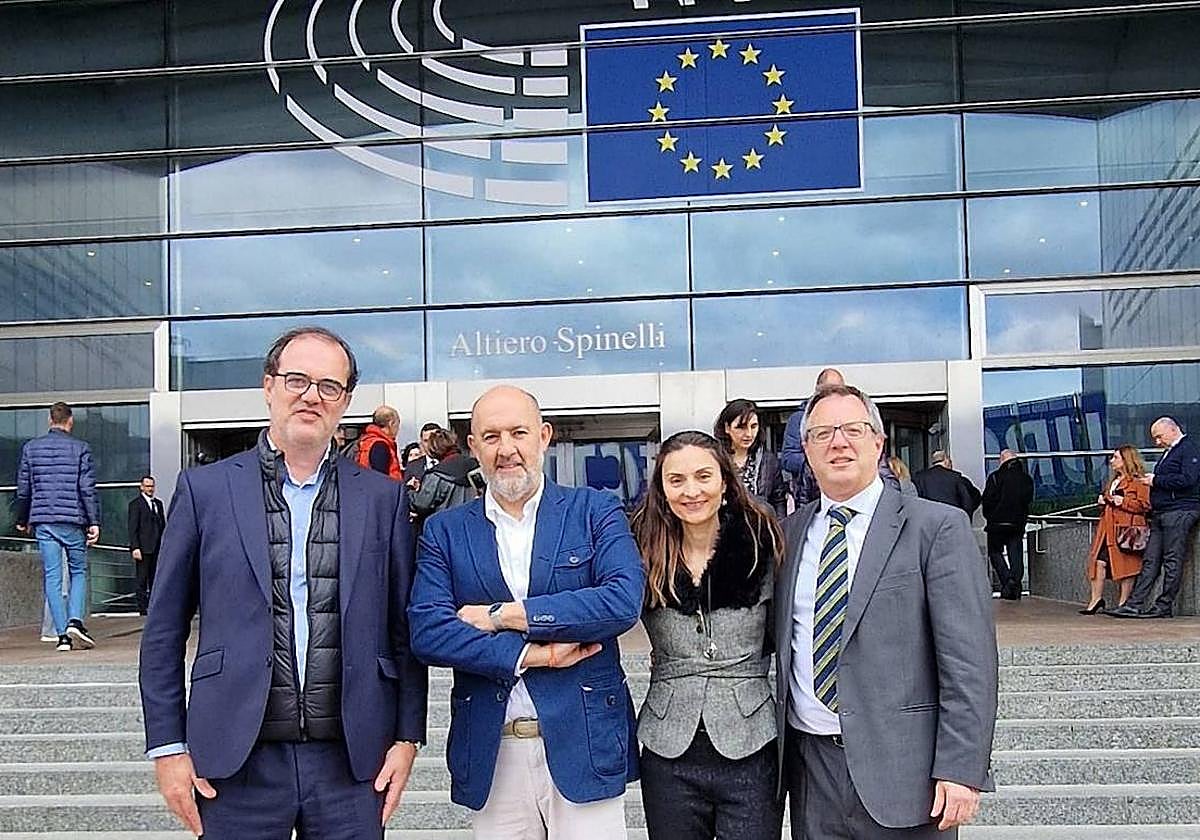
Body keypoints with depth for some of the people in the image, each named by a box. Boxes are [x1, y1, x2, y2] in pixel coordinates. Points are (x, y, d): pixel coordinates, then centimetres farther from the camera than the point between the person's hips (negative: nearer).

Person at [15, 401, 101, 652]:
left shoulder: (31, 447, 7)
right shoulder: (80, 448, -1)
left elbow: (23, 489, 10)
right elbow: (88, 489, -6)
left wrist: (22, 520, 21)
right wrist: (94, 522, -5)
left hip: (43, 521, 2)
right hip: (73, 520, -2)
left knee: (52, 577, 3)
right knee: (78, 571, 11)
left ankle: (62, 634, 0)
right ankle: (75, 621, -8)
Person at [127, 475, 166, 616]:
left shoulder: (158, 503, 17)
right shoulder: (135, 503, -3)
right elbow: (133, 528, -8)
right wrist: (135, 547, -16)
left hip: (157, 548, 6)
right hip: (143, 548, -6)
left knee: (155, 578, 7)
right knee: (142, 579, -2)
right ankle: (143, 608, 1)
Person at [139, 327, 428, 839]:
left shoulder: (383, 497, 5)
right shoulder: (205, 489, 2)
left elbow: (404, 630, 7)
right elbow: (164, 631, 4)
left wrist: (406, 737, 3)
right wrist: (167, 747, 0)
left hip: (352, 763, 1)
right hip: (236, 763, -1)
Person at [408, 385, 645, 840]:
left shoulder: (596, 511, 1)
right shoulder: (445, 531, 6)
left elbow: (624, 600, -14)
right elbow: (426, 630, -6)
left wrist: (500, 616, -12)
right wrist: (531, 654, -14)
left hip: (584, 745, -2)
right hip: (491, 754, 2)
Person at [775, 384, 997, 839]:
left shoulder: (937, 527, -5)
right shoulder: (788, 533, 9)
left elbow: (969, 660, -9)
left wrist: (961, 768, -15)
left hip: (899, 767, -4)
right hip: (809, 764, 4)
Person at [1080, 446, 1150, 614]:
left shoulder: (1138, 481, -4)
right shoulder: (1113, 481, 24)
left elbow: (1144, 505, -13)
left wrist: (1123, 502, -17)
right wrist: (1102, 502, 16)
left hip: (1126, 529, -8)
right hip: (1107, 529, 8)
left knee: (1125, 564, -3)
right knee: (1099, 561, -1)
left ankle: (1124, 602, 5)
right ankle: (1096, 599, 4)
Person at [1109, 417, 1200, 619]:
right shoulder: (1169, 452, 24)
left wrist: (1156, 480, -11)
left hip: (1179, 512, -9)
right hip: (1160, 514, 9)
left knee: (1172, 561, -5)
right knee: (1151, 561, 4)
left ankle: (1164, 606, -1)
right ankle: (1135, 604, 0)